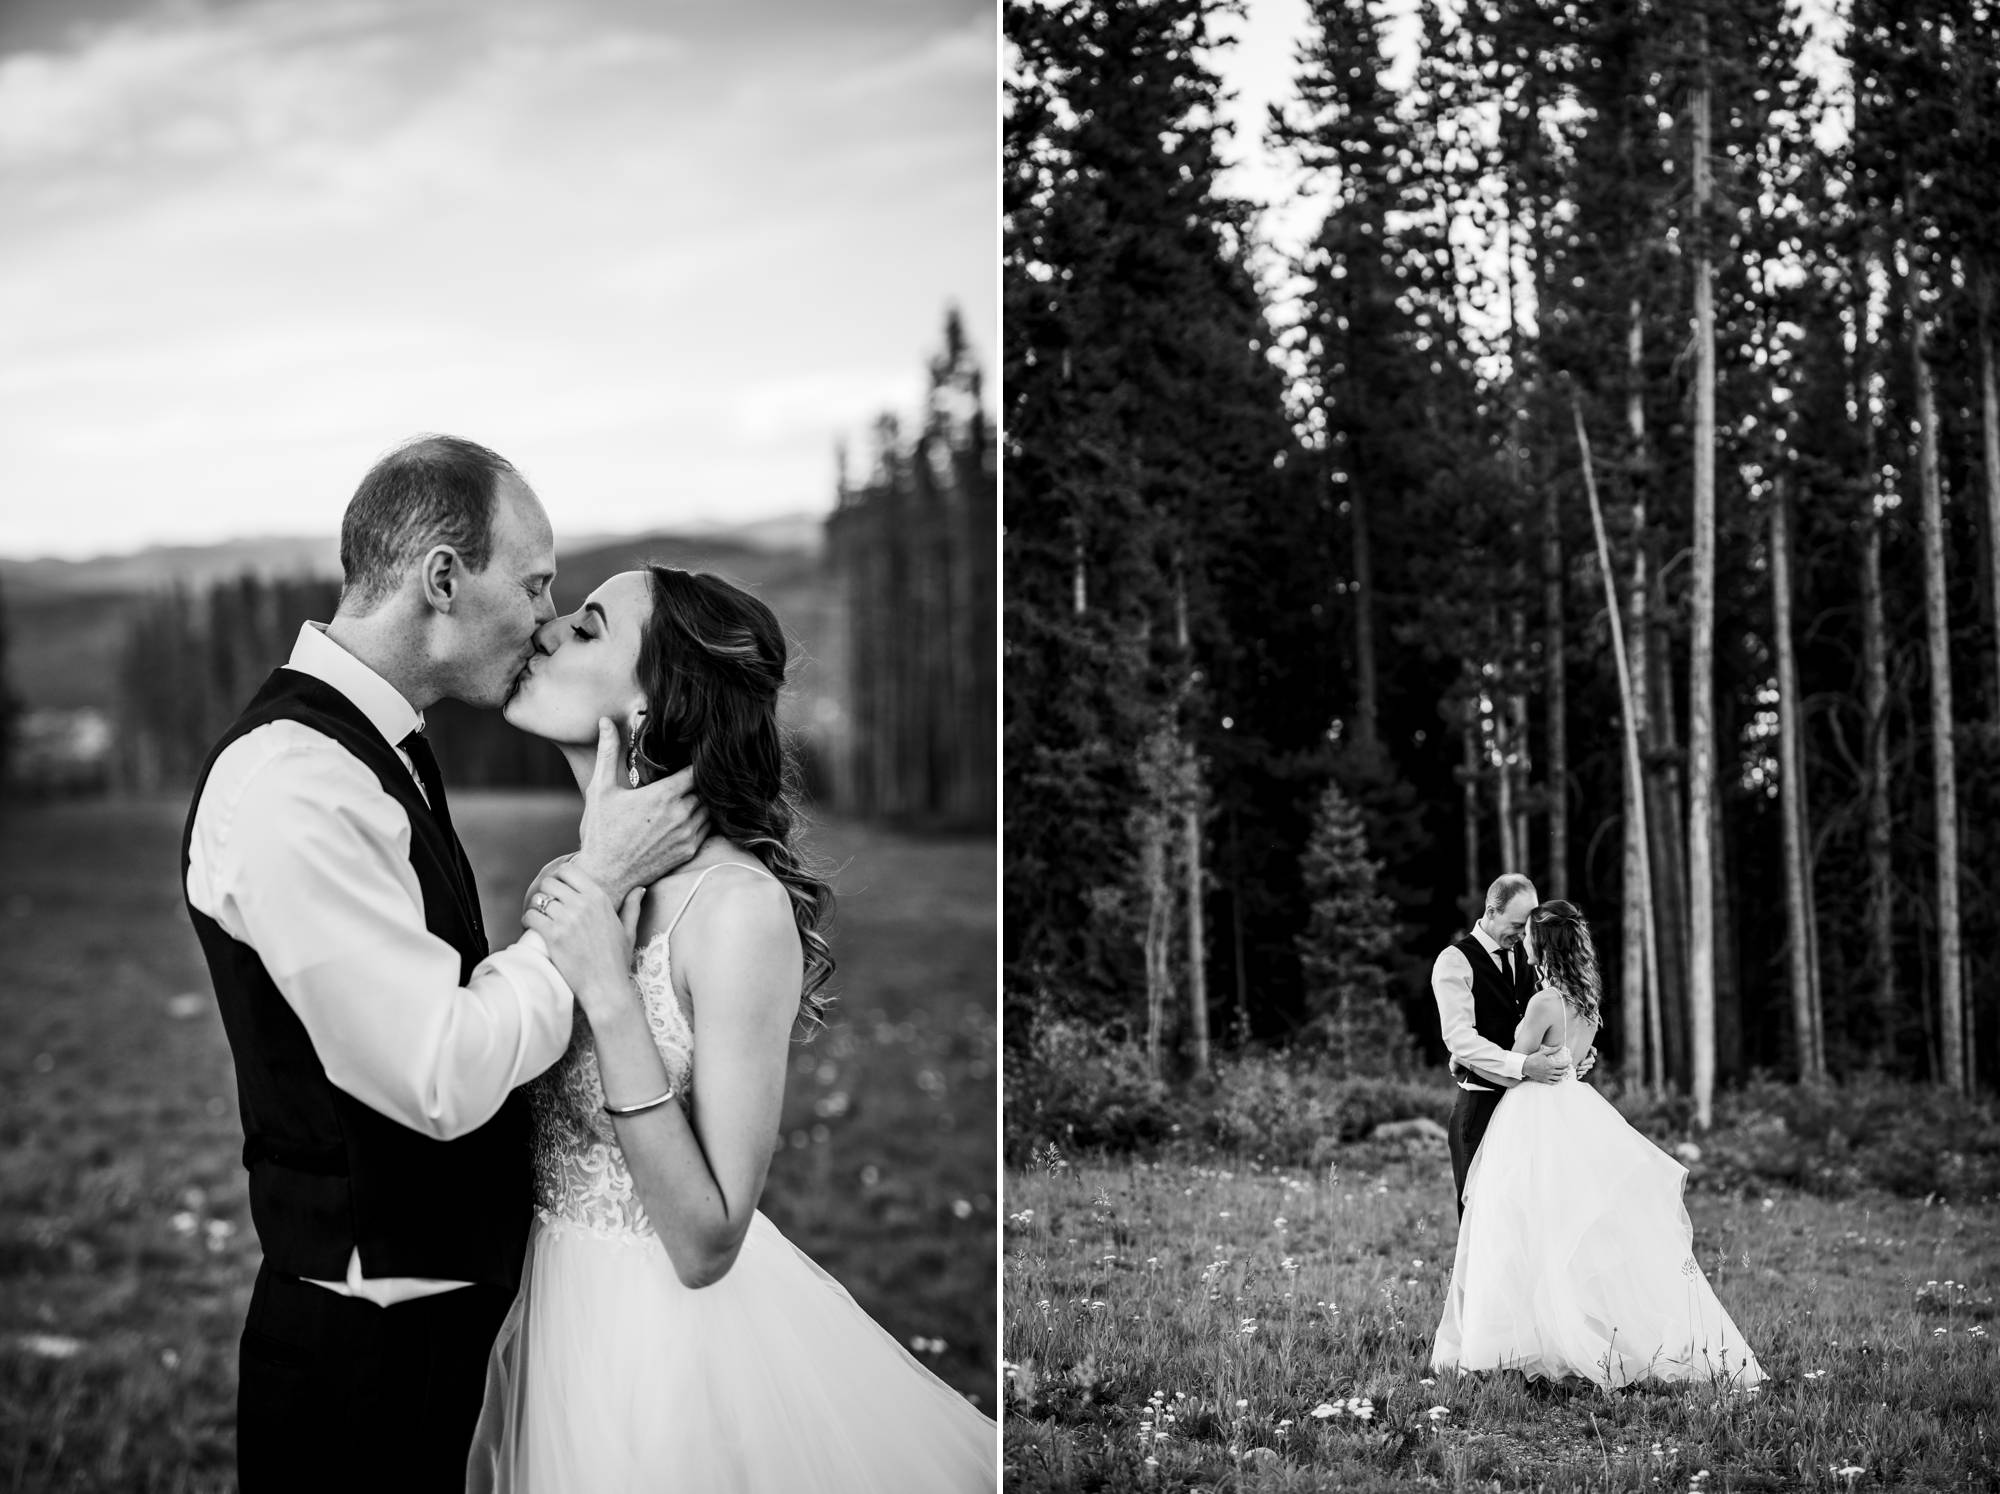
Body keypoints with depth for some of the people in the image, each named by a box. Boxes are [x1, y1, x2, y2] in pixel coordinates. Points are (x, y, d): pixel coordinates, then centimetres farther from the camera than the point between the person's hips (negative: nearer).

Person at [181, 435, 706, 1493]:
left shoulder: (381, 748, 8)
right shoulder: (289, 785, -24)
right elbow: (447, 1079, -26)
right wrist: (599, 881, -18)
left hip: (448, 1304, 9)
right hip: (367, 1347, -9)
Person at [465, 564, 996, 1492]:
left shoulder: (737, 903, -22)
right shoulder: (581, 874, -2)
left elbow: (706, 1243, -24)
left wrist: (609, 998, -29)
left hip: (671, 1342, -6)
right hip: (560, 1325, 6)